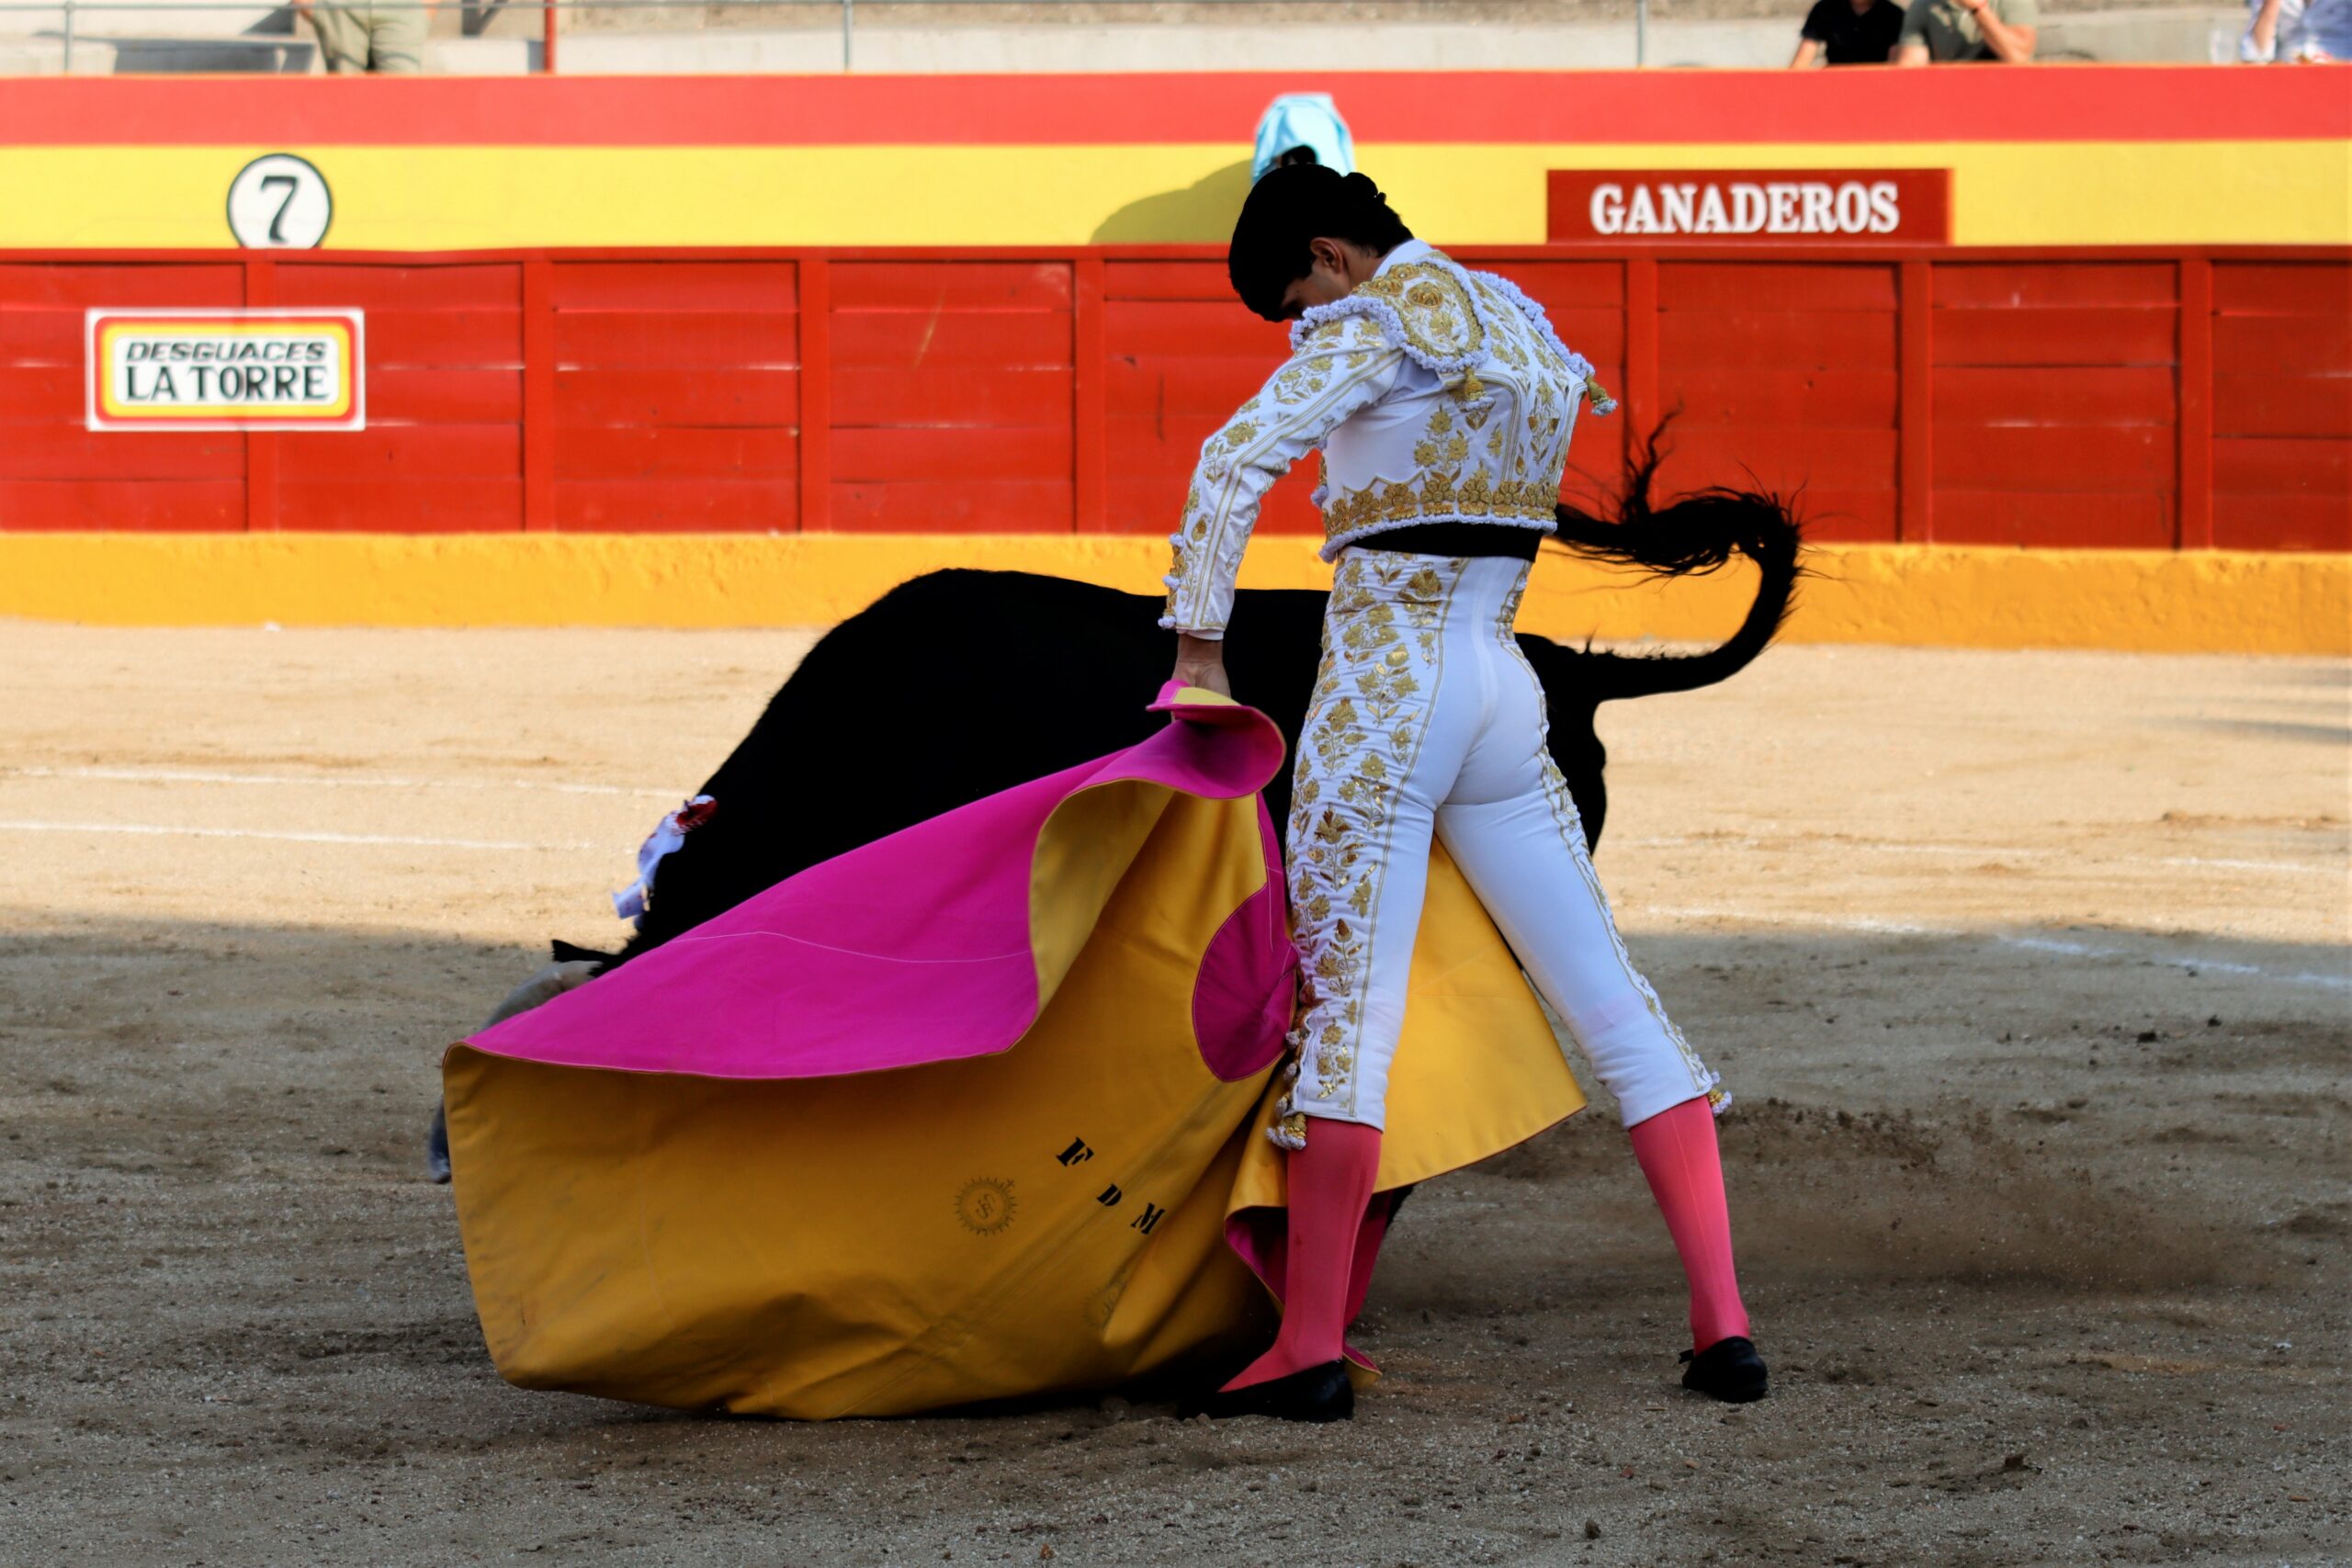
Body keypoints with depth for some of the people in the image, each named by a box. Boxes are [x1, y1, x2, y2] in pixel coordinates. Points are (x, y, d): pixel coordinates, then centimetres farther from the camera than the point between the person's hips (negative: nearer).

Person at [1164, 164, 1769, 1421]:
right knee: (1610, 999, 6)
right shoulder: (1526, 339, 16)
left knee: (1348, 1006, -5)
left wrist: (1199, 643, -14)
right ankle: (1722, 1320, 3)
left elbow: (1236, 458, -19)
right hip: (1502, 692, 7)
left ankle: (1309, 1349, -6)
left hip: (1379, 691, -7)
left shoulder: (1372, 331, -7)